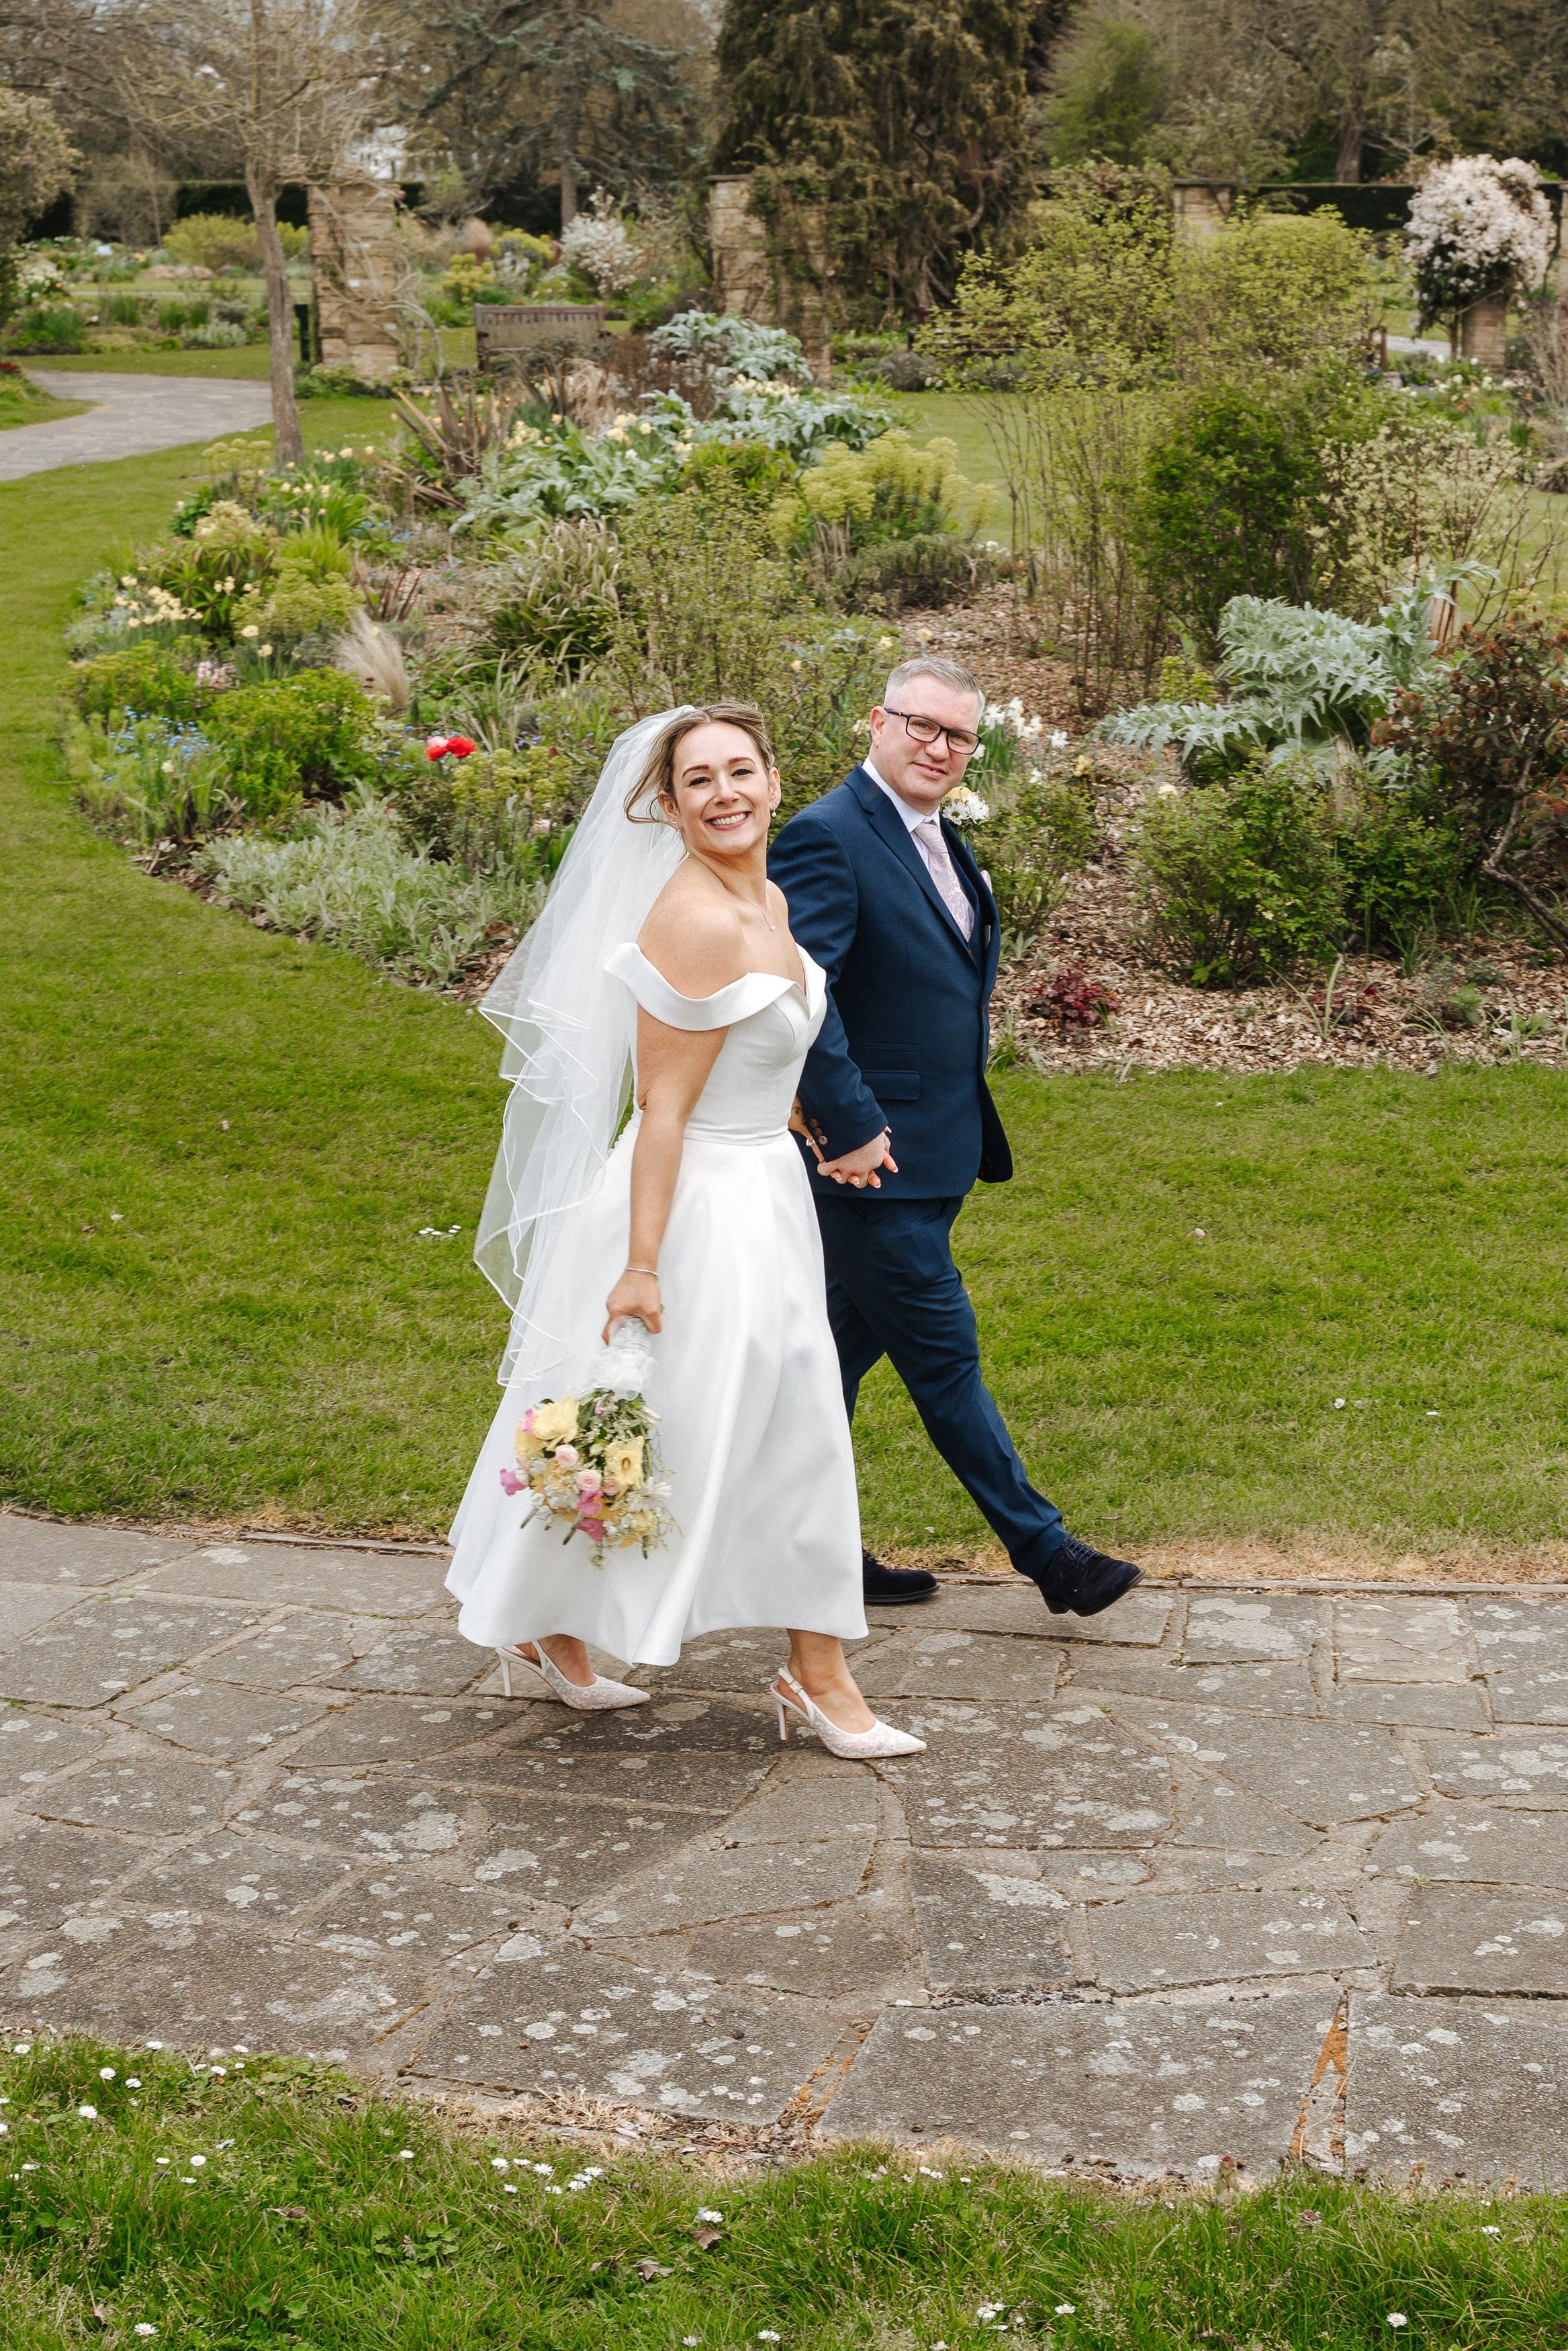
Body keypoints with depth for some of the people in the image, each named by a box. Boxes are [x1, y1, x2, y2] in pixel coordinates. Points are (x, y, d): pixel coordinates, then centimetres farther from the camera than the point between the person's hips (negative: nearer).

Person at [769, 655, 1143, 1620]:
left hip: (936, 1151, 9)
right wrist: (852, 1127, -24)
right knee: (945, 1358, 2)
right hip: (879, 1159, -9)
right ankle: (1045, 1550, 12)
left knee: (846, 1348, 16)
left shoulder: (940, 838, 13)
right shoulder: (828, 836, -17)